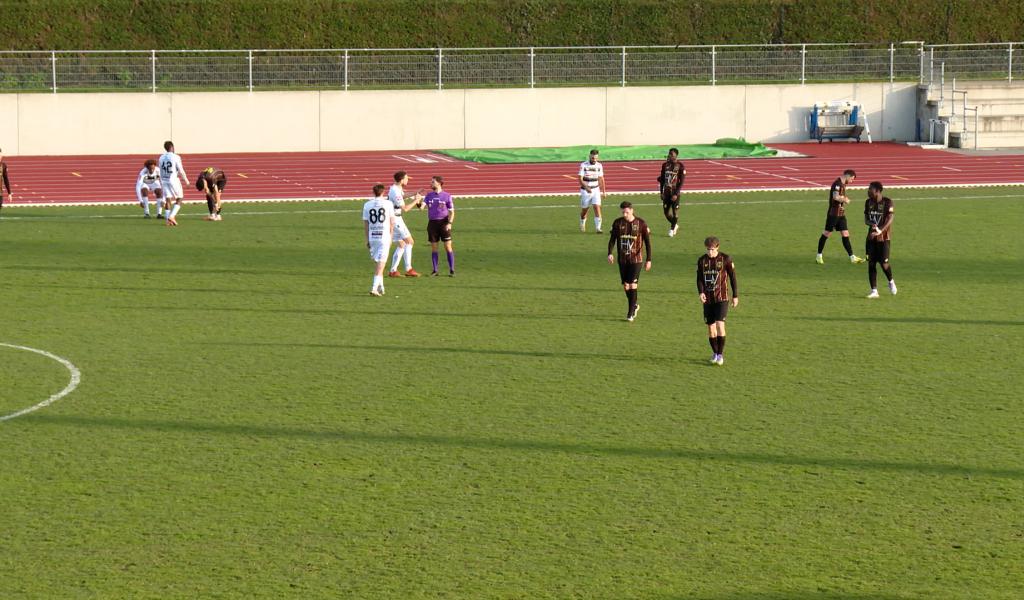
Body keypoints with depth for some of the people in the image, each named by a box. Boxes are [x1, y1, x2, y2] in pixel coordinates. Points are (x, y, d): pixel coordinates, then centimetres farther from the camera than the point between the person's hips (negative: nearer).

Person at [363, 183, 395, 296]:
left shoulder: (367, 205, 4)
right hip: (384, 237, -3)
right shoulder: (388, 204, -2)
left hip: (372, 237, 3)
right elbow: (392, 222, 1)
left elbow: (365, 223, 6)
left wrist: (367, 239, 12)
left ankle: (380, 287, 22)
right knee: (381, 263, -4)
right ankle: (374, 288, -15)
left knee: (377, 263, 17)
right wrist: (390, 236, 13)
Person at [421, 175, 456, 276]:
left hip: (443, 222, -3)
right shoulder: (429, 196, 10)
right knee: (434, 248, 4)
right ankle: (435, 270, 11)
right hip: (432, 223, 3)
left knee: (448, 247, -5)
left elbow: (451, 211, 1)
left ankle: (452, 270, 0)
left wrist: (449, 223, -12)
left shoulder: (447, 196, 0)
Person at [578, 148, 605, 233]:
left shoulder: (599, 166, 2)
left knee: (597, 208, -12)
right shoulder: (583, 165, -11)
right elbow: (580, 179, -16)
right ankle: (582, 225, 34)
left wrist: (603, 191, 14)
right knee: (584, 210, 9)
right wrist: (586, 188, -31)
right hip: (585, 190, -2)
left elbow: (601, 179, 13)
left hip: (596, 190, 2)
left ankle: (598, 228, -14)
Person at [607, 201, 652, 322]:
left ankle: (631, 313, -5)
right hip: (622, 260, 3)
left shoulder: (641, 224, -6)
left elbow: (647, 242, 0)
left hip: (636, 259, -3)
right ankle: (635, 305, 32)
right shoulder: (617, 223, 0)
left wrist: (648, 260, -3)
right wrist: (610, 254, -17)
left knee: (632, 285, -11)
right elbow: (612, 239, 0)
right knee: (625, 286, 7)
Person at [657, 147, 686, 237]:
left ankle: (672, 228, 17)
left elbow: (682, 181, -10)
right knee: (666, 212, 6)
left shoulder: (680, 166, -8)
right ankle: (675, 225, 30)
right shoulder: (665, 165, 6)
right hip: (666, 192, 4)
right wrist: (662, 192, 7)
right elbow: (662, 179, 12)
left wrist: (676, 194, -16)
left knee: (675, 211, -1)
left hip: (675, 192, -4)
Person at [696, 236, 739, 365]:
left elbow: (732, 277, 1)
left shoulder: (725, 259, -5)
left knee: (720, 324, -16)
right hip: (708, 299, 4)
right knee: (711, 327, 5)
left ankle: (721, 354, -7)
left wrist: (735, 296, 2)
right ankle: (715, 353, 22)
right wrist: (701, 292, -13)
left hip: (722, 298, -4)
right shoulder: (702, 260, 4)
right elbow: (699, 278, 5)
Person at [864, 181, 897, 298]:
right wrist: (871, 224, -16)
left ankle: (891, 281, 24)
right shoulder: (868, 202, 6)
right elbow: (866, 219, 9)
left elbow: (890, 219, -16)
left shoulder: (887, 202, -10)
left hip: (884, 237, -5)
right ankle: (874, 291, 3)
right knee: (871, 263, -2)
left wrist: (880, 231, -30)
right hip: (871, 237, 5)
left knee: (883, 263, -7)